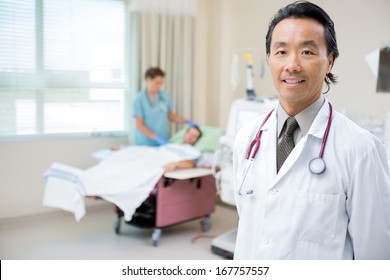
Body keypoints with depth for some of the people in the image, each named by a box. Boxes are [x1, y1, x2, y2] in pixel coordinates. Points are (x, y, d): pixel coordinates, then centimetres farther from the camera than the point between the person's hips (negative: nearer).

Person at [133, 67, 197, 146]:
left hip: (163, 142, 3)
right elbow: (139, 125, -9)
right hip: (145, 144, -3)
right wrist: (156, 138, -18)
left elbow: (171, 116, 14)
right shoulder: (139, 99, -6)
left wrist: (186, 121, -2)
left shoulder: (165, 96, 4)